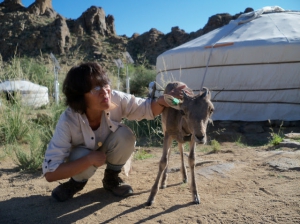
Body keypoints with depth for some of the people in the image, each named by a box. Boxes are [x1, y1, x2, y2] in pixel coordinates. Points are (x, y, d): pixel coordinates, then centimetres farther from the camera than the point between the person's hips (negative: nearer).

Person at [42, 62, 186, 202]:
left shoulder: (116, 99, -31)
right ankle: (77, 181, 1)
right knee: (82, 157, -37)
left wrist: (165, 99, -40)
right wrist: (90, 159, -43)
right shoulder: (68, 122, -36)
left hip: (107, 151, 2)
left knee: (125, 135, -29)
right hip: (82, 158, -2)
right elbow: (50, 172, -35)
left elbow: (148, 109, -18)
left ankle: (111, 178, -2)